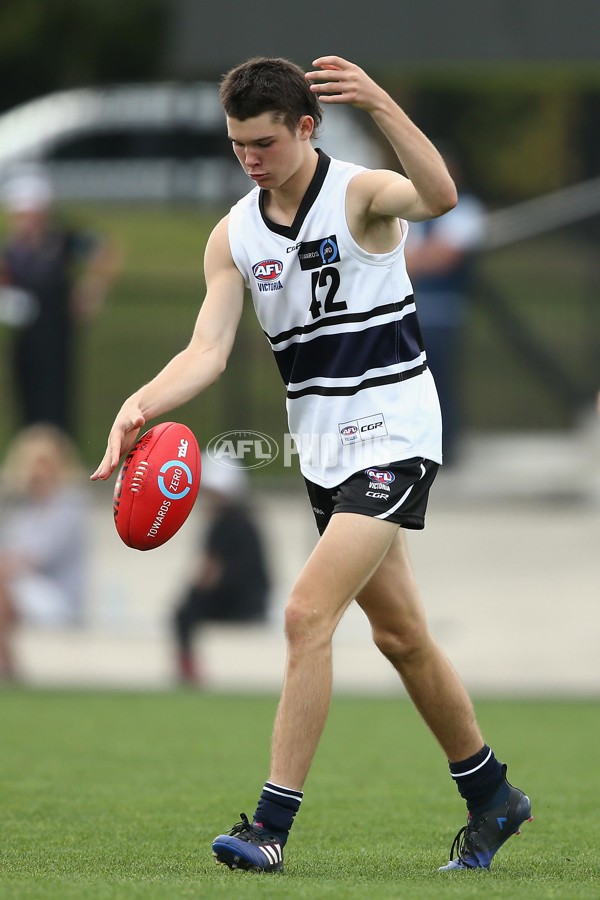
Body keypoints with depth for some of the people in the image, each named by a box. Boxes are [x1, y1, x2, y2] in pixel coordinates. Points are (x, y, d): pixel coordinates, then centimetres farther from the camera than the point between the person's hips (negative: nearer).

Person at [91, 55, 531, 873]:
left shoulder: (361, 195, -14)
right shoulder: (234, 236, 3)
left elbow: (439, 196, -36)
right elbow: (208, 351, -5)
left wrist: (379, 103, -48)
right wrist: (140, 405, -24)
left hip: (393, 436, -7)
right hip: (323, 450, 7)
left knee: (308, 615, -18)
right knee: (399, 634, 16)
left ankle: (272, 826, -16)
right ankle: (491, 799, 32)